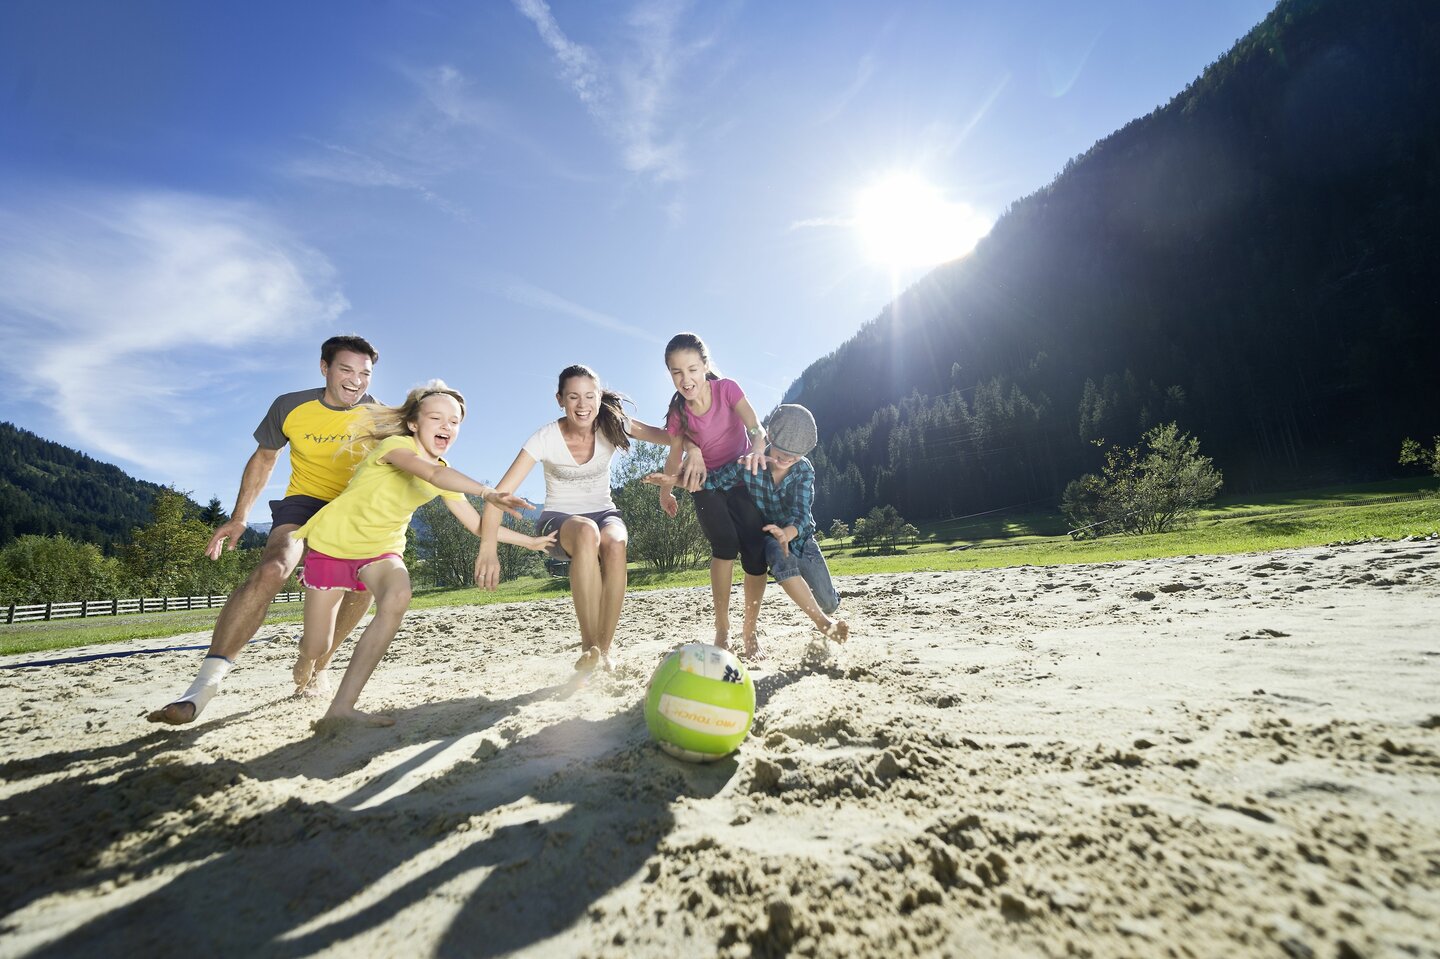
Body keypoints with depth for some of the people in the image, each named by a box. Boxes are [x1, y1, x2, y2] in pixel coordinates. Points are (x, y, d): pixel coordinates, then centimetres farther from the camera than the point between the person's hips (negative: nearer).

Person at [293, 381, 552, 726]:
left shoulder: (444, 479, -2)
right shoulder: (395, 444, -22)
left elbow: (478, 525, 2)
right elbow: (431, 473, -44)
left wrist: (529, 541, -3)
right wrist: (488, 492, -58)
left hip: (381, 549, 4)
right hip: (333, 542, -4)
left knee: (398, 597, -30)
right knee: (316, 648, 0)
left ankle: (342, 707, -20)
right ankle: (306, 659, 43)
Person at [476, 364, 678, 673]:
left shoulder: (612, 426, -9)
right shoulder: (546, 438, -17)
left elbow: (668, 437, -10)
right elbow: (501, 492, -22)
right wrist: (488, 550, -31)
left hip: (604, 513, 2)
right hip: (559, 520, -2)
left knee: (614, 543, -36)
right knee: (587, 532, -40)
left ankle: (605, 649, -21)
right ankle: (589, 646, -30)